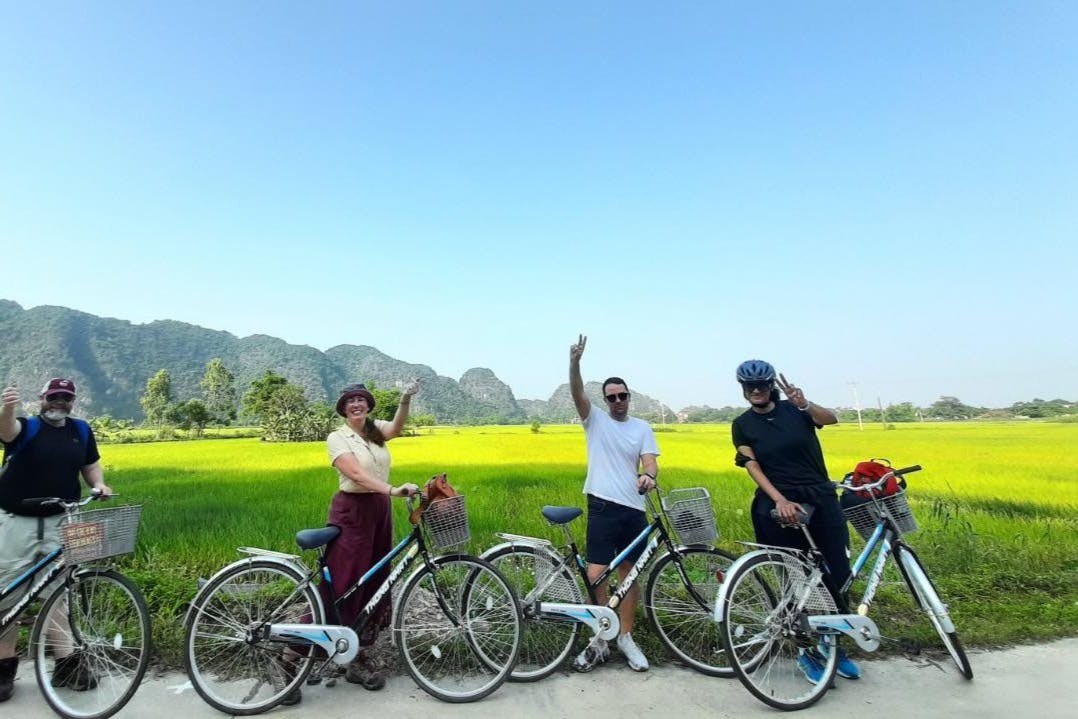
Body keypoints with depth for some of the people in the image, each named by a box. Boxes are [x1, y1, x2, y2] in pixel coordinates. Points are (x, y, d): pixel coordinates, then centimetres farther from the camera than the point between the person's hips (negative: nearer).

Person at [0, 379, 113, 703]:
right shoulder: (26, 427, -6)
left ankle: (67, 662, 15)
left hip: (60, 522, 3)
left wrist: (99, 483, -3)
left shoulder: (81, 431, 6)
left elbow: (90, 465, 17)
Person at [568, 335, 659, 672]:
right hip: (603, 506, -2)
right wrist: (574, 362, -29)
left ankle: (625, 638, 27)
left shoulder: (642, 427, 7)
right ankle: (599, 641, 13)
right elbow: (577, 393, -13)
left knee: (629, 574, 12)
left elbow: (650, 460, -4)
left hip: (634, 509, 2)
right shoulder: (595, 419, 3)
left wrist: (648, 475, -29)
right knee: (596, 575, -5)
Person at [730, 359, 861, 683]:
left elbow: (831, 418, -15)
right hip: (780, 504, -1)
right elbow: (753, 467, -7)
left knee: (839, 575, 4)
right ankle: (808, 652, 22)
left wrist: (804, 403, -35)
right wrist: (780, 500, -21)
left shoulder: (794, 410, 2)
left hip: (820, 498, 2)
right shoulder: (743, 425, 1)